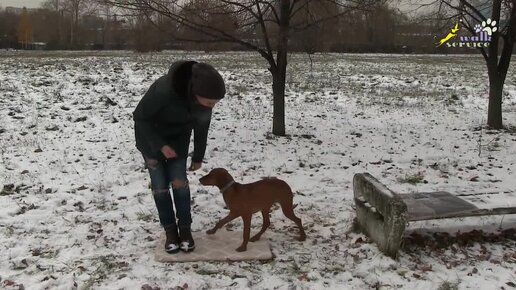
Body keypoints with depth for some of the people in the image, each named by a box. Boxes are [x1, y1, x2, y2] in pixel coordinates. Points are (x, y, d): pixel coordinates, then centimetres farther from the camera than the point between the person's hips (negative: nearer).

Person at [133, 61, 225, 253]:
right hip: (151, 135, -3)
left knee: (179, 182, -1)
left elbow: (202, 126, -6)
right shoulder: (164, 90, -41)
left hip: (178, 135, 3)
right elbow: (139, 117, -24)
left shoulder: (204, 97, -25)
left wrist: (198, 157, 4)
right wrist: (161, 145, -25)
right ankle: (170, 230, 13)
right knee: (160, 185, -1)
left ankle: (185, 228, 12)